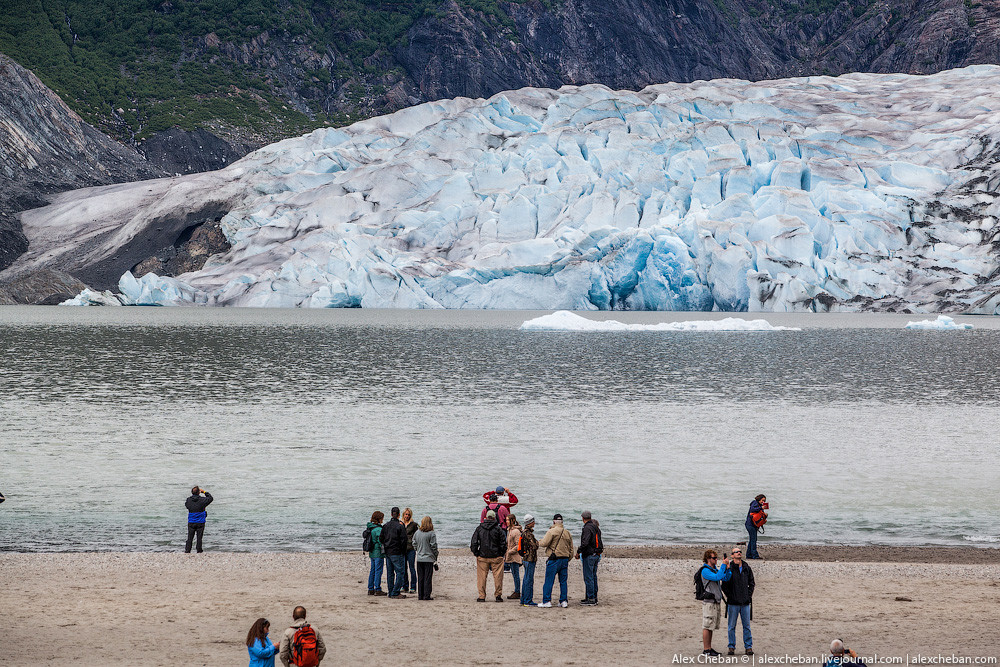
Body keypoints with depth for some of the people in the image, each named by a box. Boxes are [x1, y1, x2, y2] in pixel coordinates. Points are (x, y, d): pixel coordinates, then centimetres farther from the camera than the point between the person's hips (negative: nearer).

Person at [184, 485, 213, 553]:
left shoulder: (188, 500, -6)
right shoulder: (202, 500, -12)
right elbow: (210, 498, 4)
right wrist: (204, 492, 13)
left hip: (191, 523, 2)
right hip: (200, 522, -2)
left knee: (190, 538, 6)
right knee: (199, 538, 5)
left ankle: (187, 551, 3)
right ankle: (199, 551, 8)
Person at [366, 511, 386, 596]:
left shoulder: (370, 528, 9)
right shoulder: (378, 529, -17)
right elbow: (381, 540, -20)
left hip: (372, 553, 9)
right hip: (378, 553, -9)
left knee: (372, 571, 14)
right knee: (378, 571, -3)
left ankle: (370, 589, 17)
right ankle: (378, 590, -1)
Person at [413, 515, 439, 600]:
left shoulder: (417, 533, 4)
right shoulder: (431, 534, -10)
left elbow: (414, 545, 11)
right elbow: (434, 547, -8)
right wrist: (435, 558, 3)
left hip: (419, 559, 4)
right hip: (429, 559, -4)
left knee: (420, 578, 10)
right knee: (428, 578, -1)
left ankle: (420, 595, 11)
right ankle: (427, 595, -2)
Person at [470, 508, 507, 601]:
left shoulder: (479, 528, 1)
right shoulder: (498, 529, -4)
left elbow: (474, 542, 1)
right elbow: (503, 544, -2)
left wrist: (476, 553, 10)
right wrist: (501, 554, 11)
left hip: (482, 556, 1)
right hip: (496, 556, -1)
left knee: (482, 576, 6)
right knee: (498, 576, 6)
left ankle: (482, 596, 5)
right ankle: (498, 595, 5)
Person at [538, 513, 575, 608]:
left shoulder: (552, 531, -9)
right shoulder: (567, 533, 12)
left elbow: (544, 543, -14)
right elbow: (571, 549, 17)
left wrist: (539, 542, 8)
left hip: (554, 559, -6)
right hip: (565, 559, 6)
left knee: (549, 581, -2)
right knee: (563, 581, 11)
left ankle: (546, 601, -4)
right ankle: (564, 601, 11)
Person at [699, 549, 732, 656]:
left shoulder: (715, 569, 16)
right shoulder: (705, 570, -12)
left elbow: (726, 578, 11)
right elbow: (717, 577, -25)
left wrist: (727, 568, -4)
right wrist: (724, 565, -20)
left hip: (717, 601, 9)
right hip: (709, 602, -9)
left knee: (711, 627, 12)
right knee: (707, 626, -6)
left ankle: (709, 648, 16)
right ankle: (706, 649, -5)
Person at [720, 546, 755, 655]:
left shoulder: (747, 568, 8)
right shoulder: (729, 568, -3)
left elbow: (751, 583, 16)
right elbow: (724, 585, -1)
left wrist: (749, 595, 4)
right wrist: (730, 596, -8)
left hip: (745, 602, 3)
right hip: (733, 603, -3)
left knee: (747, 626, 4)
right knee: (732, 627, 3)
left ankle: (748, 647, 9)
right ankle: (732, 647, 9)